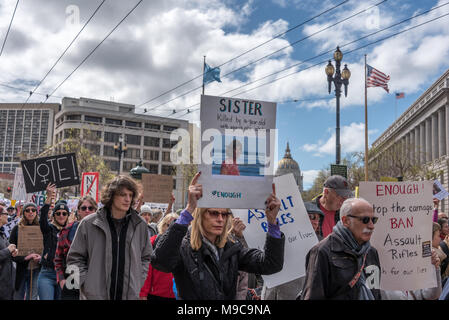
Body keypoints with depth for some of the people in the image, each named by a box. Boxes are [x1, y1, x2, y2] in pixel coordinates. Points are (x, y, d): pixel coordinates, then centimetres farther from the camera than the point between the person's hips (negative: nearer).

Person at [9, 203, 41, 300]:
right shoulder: (17, 228, 0)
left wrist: (41, 256, -13)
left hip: (36, 268, 1)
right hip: (20, 268, -1)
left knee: (33, 296, 7)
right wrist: (25, 257, -18)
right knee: (18, 296, 8)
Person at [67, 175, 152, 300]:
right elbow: (75, 257, 6)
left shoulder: (140, 225, 5)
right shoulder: (88, 224, -1)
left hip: (130, 295, 2)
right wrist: (82, 280, -6)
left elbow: (146, 257, 16)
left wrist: (138, 282, 6)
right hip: (95, 295, -1)